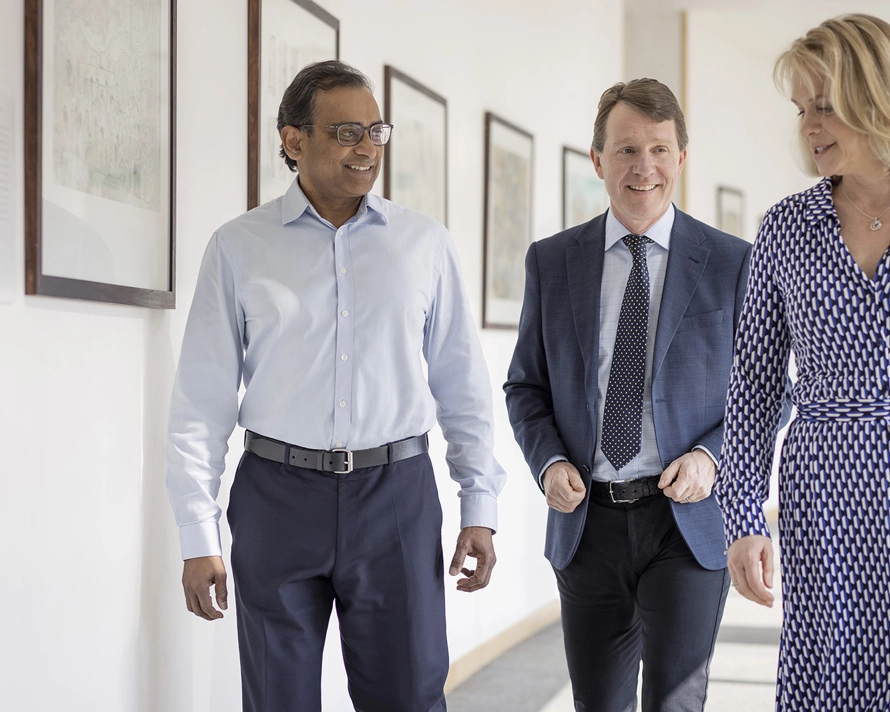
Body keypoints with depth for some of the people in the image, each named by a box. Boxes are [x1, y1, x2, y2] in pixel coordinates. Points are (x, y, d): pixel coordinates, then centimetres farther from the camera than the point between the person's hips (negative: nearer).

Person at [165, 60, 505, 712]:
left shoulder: (426, 244, 7)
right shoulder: (238, 248, 3)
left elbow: (465, 388, 9)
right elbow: (203, 402, 2)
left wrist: (480, 508, 3)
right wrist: (199, 539, -2)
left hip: (397, 491, 1)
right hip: (278, 493, 0)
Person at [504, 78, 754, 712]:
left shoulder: (732, 264, 0)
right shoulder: (552, 262, 6)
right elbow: (526, 386, 12)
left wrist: (710, 457, -12)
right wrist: (549, 462, -6)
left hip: (688, 521, -3)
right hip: (587, 521, 3)